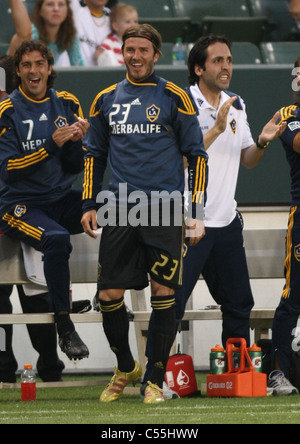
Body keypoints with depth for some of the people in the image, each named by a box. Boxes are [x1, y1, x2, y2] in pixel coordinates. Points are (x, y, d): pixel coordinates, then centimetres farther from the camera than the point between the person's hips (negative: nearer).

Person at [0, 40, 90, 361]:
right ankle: (64, 327, -24)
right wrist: (52, 143, -22)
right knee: (56, 238, -36)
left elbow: (75, 167, 8)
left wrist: (76, 140, -13)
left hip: (62, 201, 5)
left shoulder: (67, 105, 8)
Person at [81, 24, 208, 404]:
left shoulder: (174, 98, 1)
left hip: (163, 212, -3)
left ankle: (157, 378, 7)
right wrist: (89, 205, 11)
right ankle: (125, 368, 22)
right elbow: (94, 154, 20)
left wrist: (196, 212, -4)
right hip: (119, 212, 3)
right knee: (109, 295, 0)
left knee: (163, 294, -3)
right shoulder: (106, 100, 11)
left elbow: (196, 155, 2)